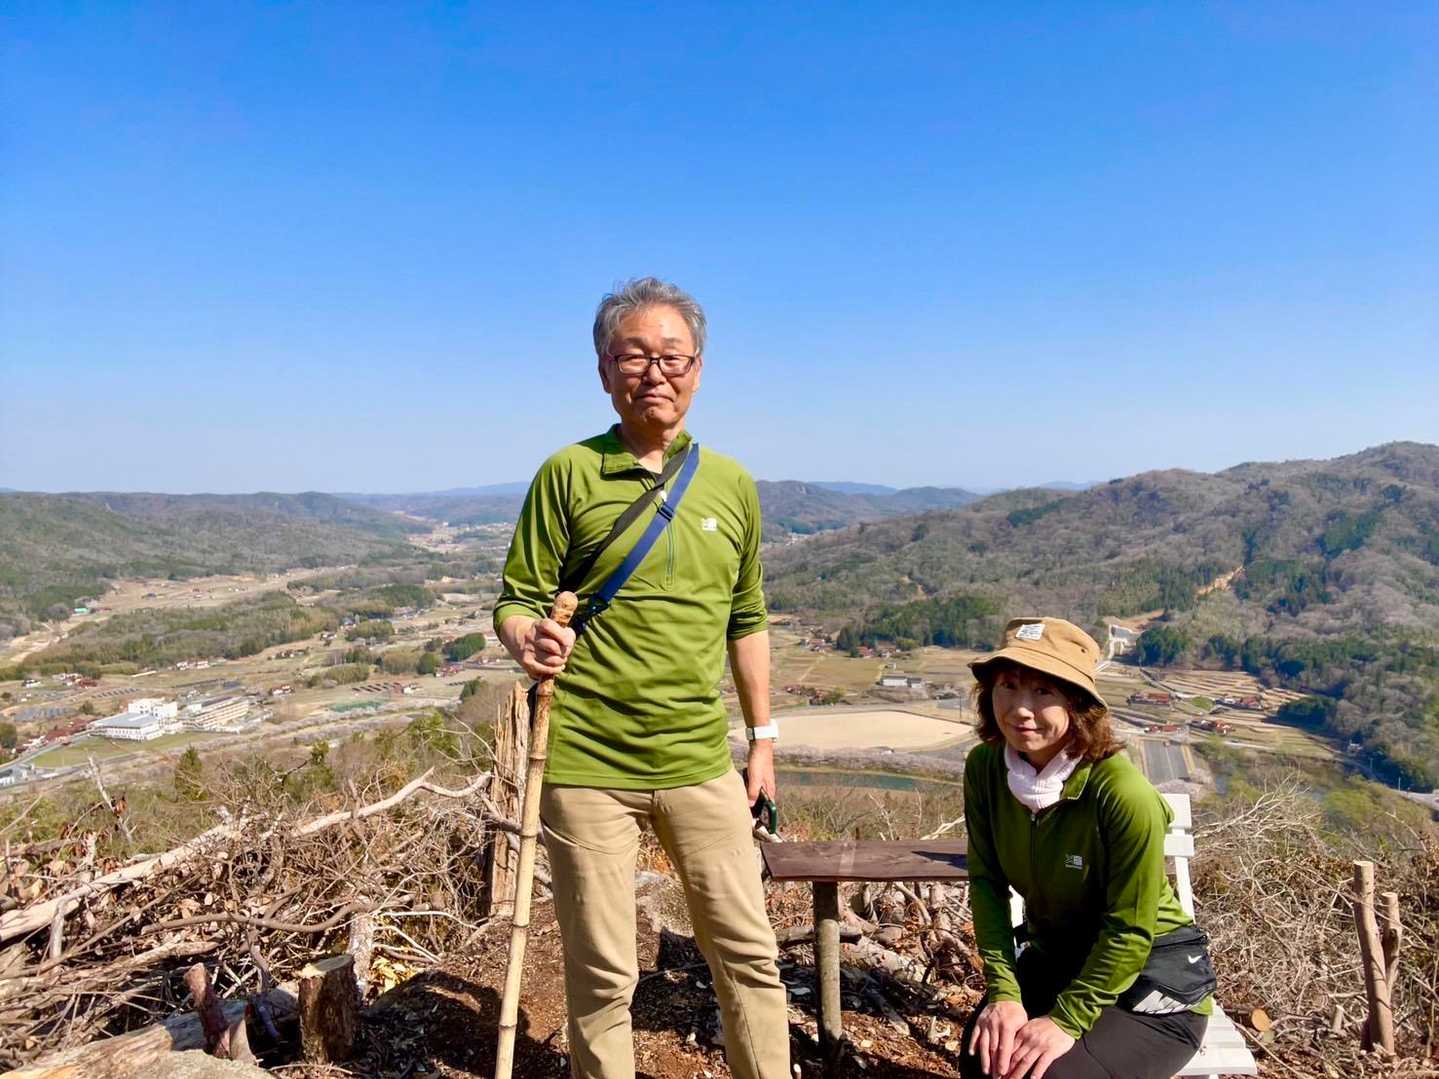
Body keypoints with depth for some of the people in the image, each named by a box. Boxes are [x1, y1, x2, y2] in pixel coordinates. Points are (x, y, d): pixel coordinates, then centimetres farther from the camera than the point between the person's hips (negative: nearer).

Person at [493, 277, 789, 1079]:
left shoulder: (732, 485, 7)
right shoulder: (569, 474, -3)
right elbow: (516, 601, -2)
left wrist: (763, 739, 15)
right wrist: (530, 638, -25)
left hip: (701, 764, 3)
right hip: (586, 764, -3)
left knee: (750, 953, 12)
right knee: (603, 974, 10)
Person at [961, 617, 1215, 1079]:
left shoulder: (1125, 795, -30)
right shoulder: (984, 767, -15)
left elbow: (1129, 930, -21)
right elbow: (986, 882, -9)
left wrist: (1067, 1019, -18)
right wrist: (1002, 990, -18)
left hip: (1151, 976, -4)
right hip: (1055, 958, 4)